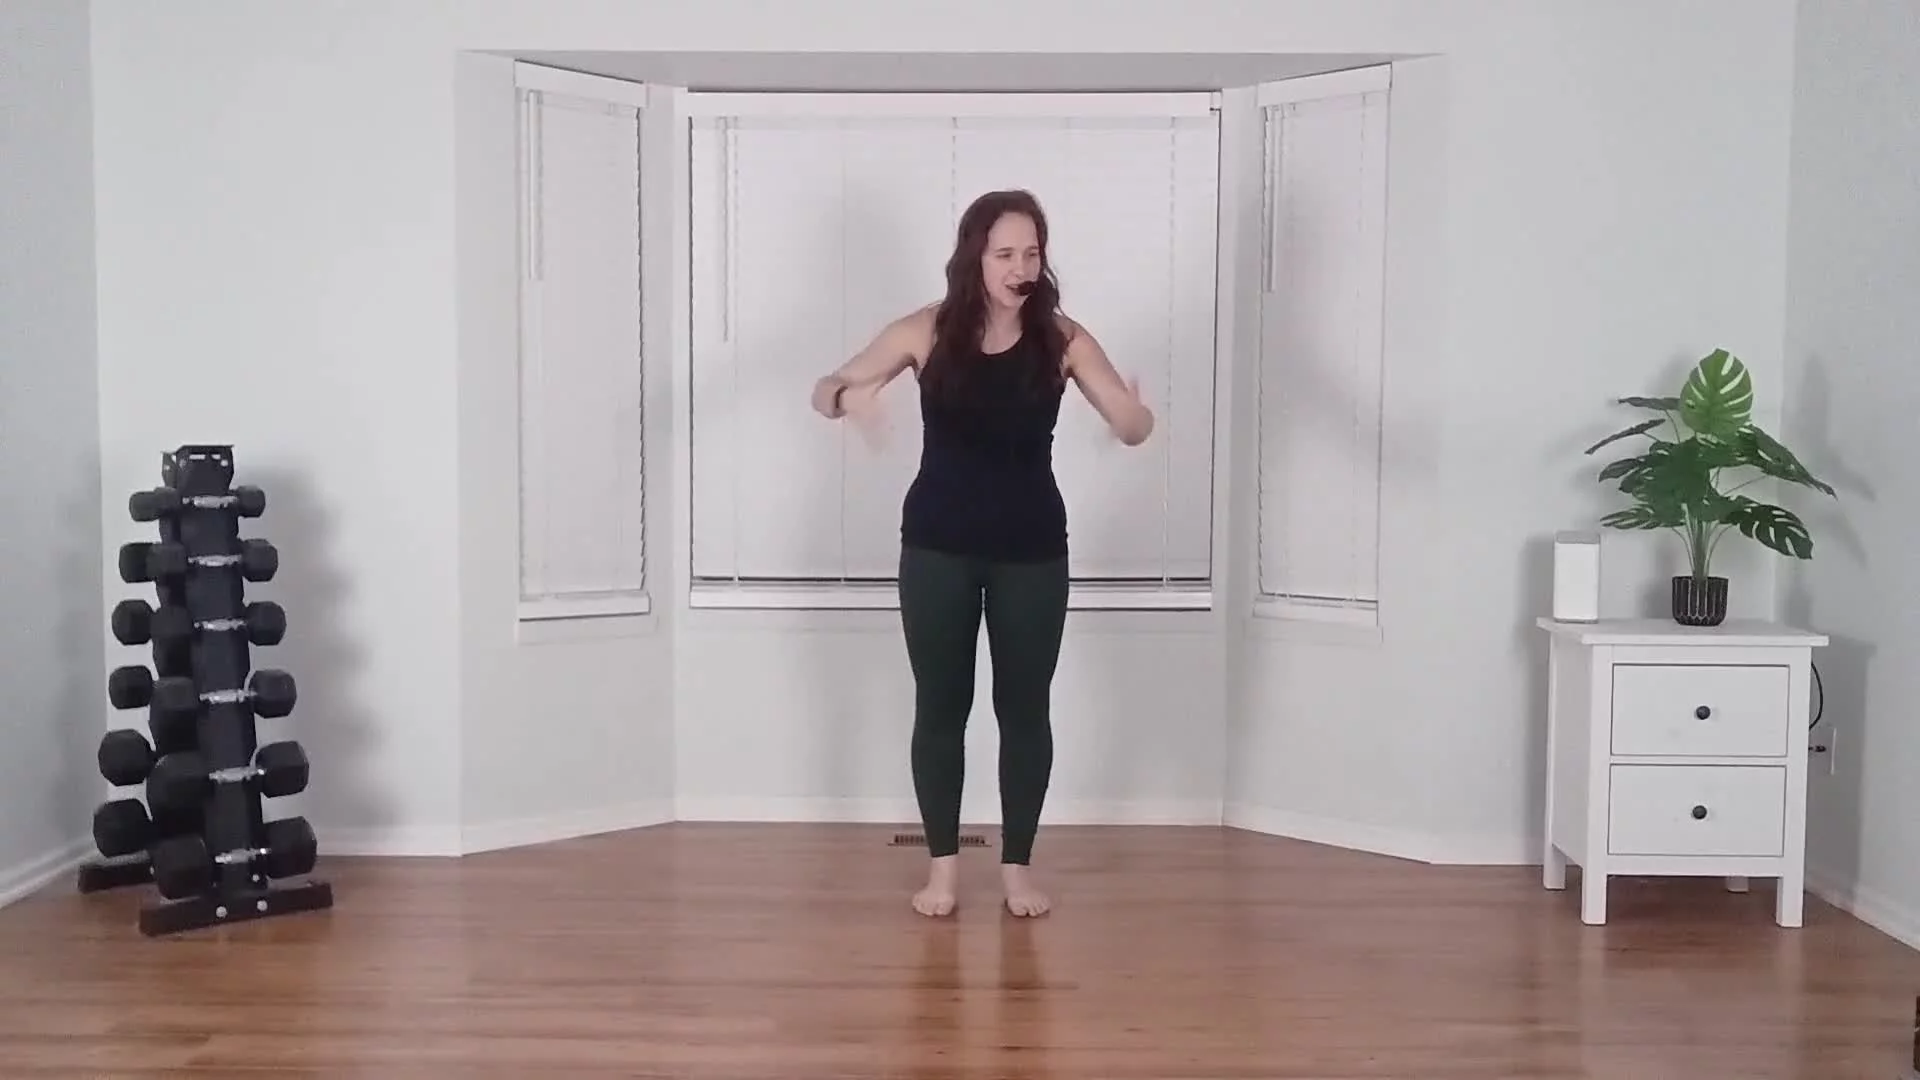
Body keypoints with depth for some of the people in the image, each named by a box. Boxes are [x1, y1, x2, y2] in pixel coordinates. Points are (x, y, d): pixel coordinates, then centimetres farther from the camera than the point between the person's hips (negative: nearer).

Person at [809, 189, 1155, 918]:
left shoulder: (1062, 339, -7)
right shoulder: (927, 331, -6)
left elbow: (1132, 427, -11)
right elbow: (827, 389, -4)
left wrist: (1136, 416, -36)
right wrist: (847, 396, -28)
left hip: (1032, 549, 0)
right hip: (938, 545, 0)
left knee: (1024, 706, 7)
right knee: (940, 704, 7)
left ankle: (1018, 866, 22)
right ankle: (942, 863, 22)